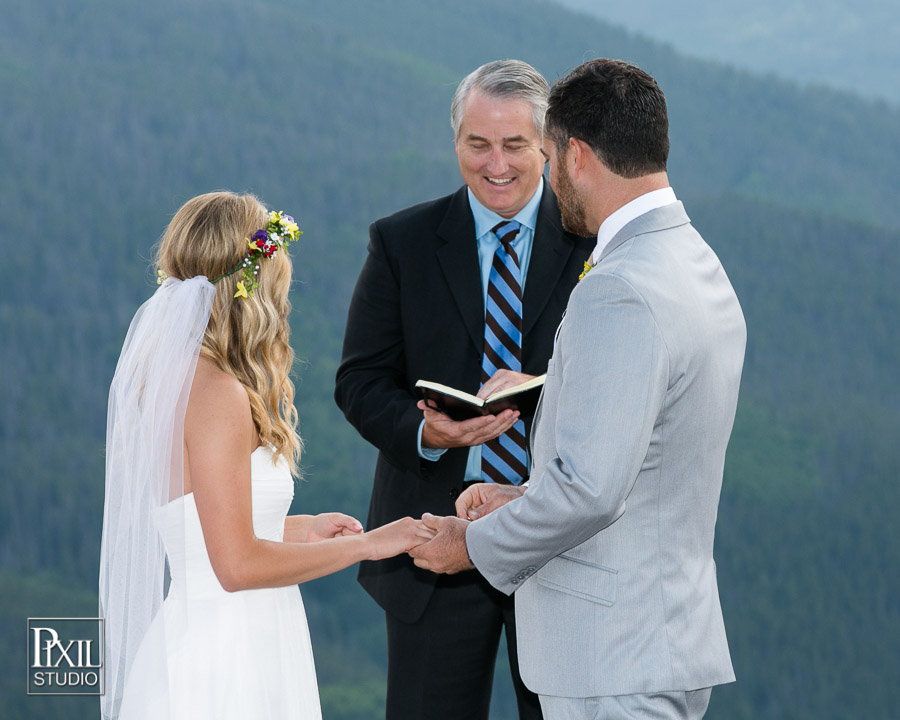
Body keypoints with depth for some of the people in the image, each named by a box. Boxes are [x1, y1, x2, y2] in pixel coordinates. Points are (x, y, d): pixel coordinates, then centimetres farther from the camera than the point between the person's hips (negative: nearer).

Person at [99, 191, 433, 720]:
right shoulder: (218, 396, -19)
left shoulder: (167, 382, 8)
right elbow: (237, 565, -20)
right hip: (228, 665, -9)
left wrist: (296, 529, 17)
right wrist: (364, 545, -11)